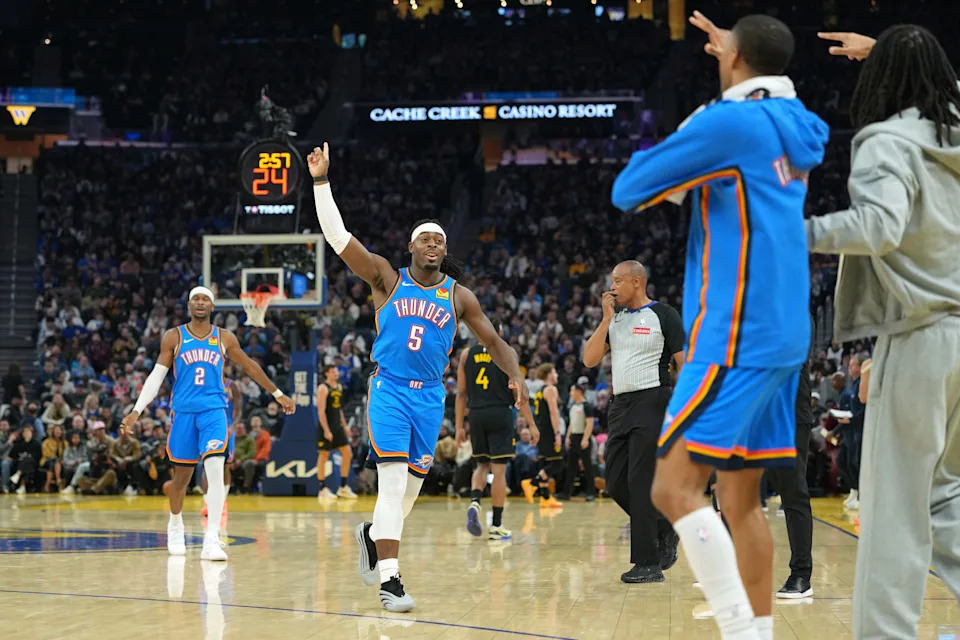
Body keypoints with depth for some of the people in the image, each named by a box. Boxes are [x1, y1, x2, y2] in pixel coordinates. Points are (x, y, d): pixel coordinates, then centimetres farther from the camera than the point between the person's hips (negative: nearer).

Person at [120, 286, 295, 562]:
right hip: (184, 411, 0)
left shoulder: (224, 338, 6)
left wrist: (278, 394, 21)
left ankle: (212, 540, -22)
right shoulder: (174, 337, 3)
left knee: (215, 469, -19)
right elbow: (156, 376, 2)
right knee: (182, 474, 10)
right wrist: (137, 411, -6)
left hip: (214, 410, 0)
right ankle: (175, 527, 37)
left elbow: (249, 366, 17)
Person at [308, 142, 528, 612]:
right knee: (393, 481, -15)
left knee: (412, 485, 10)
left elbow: (493, 341, 9)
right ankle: (389, 581, -14)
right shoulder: (388, 279, 0)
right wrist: (321, 181, -12)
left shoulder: (459, 297, 6)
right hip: (389, 390, -3)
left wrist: (515, 375, -10)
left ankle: (373, 534, 42)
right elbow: (338, 237, -6)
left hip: (429, 396, 4)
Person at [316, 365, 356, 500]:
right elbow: (321, 411, -18)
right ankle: (322, 490, 4)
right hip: (326, 427, -8)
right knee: (324, 456, -2)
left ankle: (343, 488, 10)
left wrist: (344, 425, 17)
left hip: (337, 426, 8)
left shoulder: (339, 387, 13)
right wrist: (326, 430, -23)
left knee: (347, 454, 3)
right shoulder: (323, 388, -12)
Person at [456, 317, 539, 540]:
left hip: (476, 414, 3)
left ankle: (474, 503, -10)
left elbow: (461, 393, 7)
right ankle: (496, 526, 2)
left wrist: (459, 426, 11)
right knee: (499, 469, 1)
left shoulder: (467, 354, 7)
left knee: (482, 465, 18)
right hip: (500, 414, -3)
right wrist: (532, 424, 1)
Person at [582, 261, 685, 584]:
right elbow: (590, 359, 5)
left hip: (652, 404, -7)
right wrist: (607, 318, -2)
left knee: (641, 482, -10)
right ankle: (664, 530, 23)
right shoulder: (614, 317, 13)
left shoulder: (664, 315, -4)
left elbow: (685, 363, -6)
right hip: (621, 405, 7)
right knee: (615, 481, 4)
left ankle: (648, 563, -5)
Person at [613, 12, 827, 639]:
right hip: (783, 336, 9)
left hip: (736, 338, -9)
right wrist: (739, 58, 44)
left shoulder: (728, 121, -11)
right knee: (742, 497, 11)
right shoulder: (798, 129, 13)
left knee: (675, 489, -12)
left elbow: (627, 192, -3)